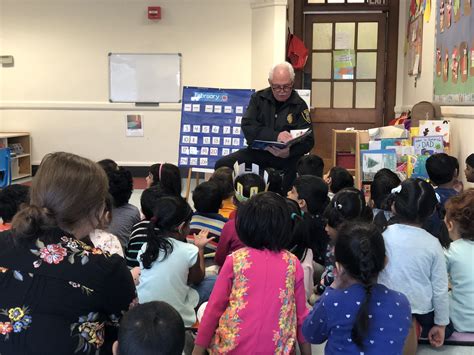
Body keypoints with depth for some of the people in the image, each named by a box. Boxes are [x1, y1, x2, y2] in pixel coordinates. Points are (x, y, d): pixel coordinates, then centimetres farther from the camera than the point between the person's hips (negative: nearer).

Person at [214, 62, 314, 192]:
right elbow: (247, 127, -9)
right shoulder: (259, 98, 5)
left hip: (287, 156, -2)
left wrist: (289, 152, -29)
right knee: (223, 164, -20)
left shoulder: (299, 105, 0)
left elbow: (308, 141, -6)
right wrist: (275, 136, -26)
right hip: (258, 151, 2)